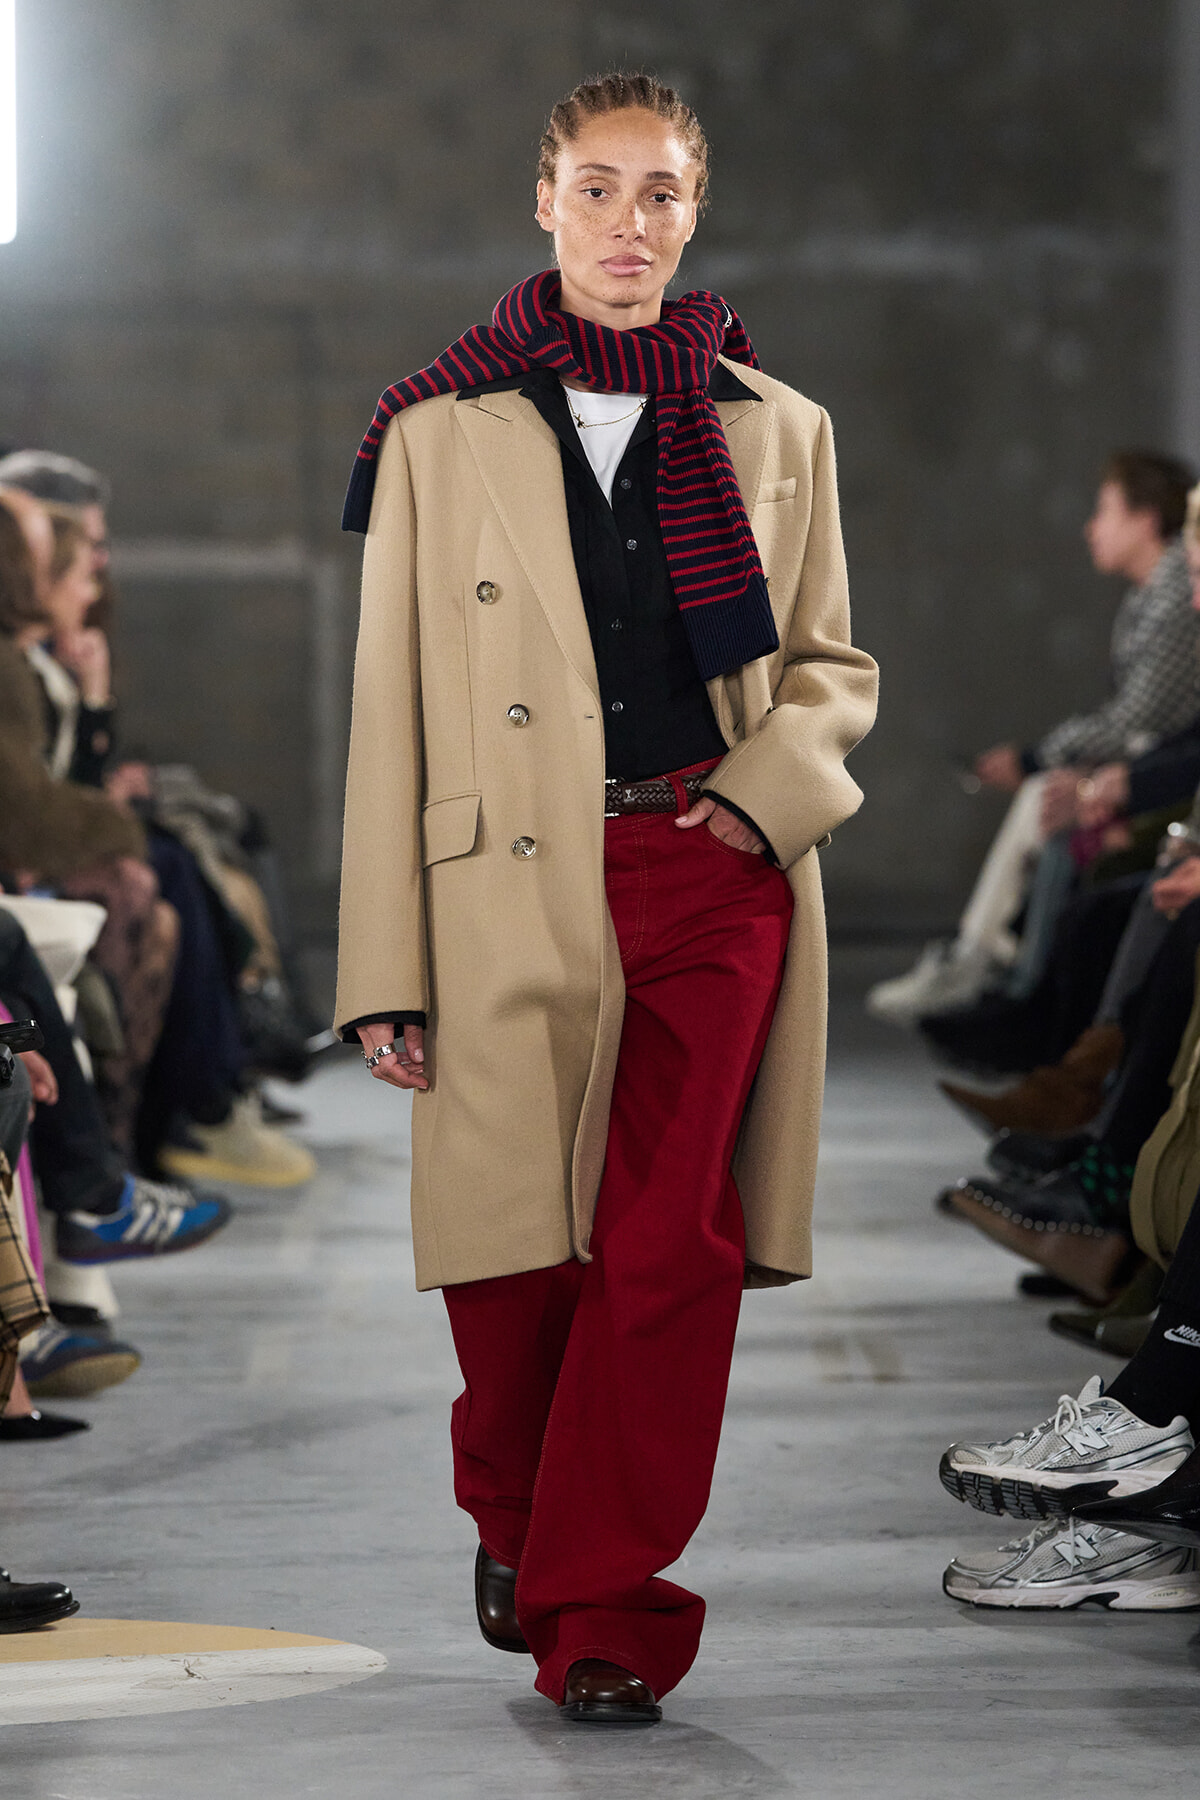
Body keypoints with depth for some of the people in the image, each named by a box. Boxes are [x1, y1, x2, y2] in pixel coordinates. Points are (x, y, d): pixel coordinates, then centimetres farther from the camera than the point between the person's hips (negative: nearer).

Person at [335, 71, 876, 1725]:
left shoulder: (776, 431, 11)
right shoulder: (441, 432, 6)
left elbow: (831, 667, 18)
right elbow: (392, 709, 3)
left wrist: (769, 781, -6)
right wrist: (384, 970, -2)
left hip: (716, 882, 1)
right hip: (515, 893, -1)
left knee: (670, 1254, -6)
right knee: (517, 1254, 3)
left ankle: (603, 1611, 6)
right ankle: (516, 1524, 34)